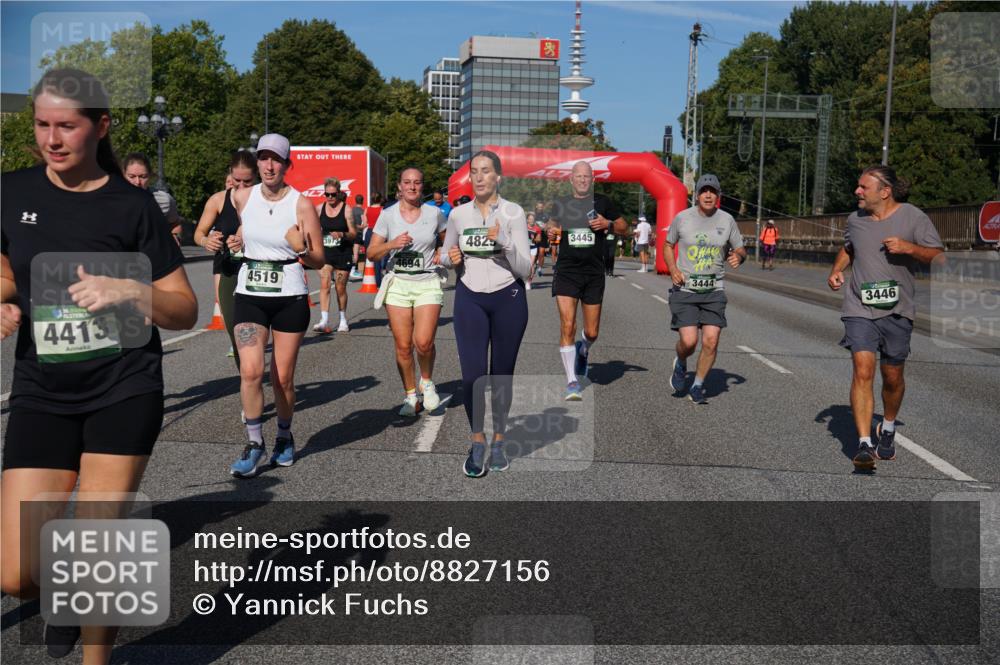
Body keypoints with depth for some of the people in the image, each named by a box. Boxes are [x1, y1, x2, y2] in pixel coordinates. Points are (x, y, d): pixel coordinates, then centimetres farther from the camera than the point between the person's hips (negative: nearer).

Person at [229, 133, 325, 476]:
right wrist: (236, 240, 11)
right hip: (249, 294, 2)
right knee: (250, 371, -14)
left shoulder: (302, 205, -6)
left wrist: (302, 249, -21)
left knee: (282, 378, 3)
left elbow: (318, 261, -5)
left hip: (290, 297, -2)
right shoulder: (242, 198, 3)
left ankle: (284, 438, 28)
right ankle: (255, 444, 1)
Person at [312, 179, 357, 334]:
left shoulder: (346, 209, -5)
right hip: (325, 252, 2)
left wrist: (342, 235, -23)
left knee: (341, 288, 7)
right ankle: (324, 321, -16)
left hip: (343, 253, -2)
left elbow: (353, 234, -5)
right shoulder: (319, 208, 5)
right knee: (324, 285, -12)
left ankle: (343, 320, 25)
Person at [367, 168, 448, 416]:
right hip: (397, 284, 1)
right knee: (403, 346, -1)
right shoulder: (388, 215, 2)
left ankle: (427, 383, 14)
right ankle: (410, 396, 17)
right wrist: (392, 244, -16)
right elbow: (372, 253, 1)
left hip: (427, 284, 0)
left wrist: (441, 253, 2)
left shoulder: (434, 213, 3)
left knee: (423, 342, -15)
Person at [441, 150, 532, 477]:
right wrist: (451, 258, -6)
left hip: (508, 299, -1)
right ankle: (477, 441, 14)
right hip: (469, 299, 1)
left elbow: (525, 269, -8)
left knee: (501, 375, 7)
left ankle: (498, 442, 25)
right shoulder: (458, 214, 4)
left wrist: (505, 242, -23)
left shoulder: (513, 213, -5)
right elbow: (444, 256, 17)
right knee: (472, 376, -8)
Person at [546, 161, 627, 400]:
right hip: (566, 271, 0)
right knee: (567, 326, -14)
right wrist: (551, 233, -5)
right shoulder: (561, 203, 8)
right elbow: (552, 228, 19)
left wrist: (607, 224, -9)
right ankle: (572, 381, -7)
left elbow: (624, 226, 11)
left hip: (594, 273, 1)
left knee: (592, 332, 6)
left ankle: (583, 351, 43)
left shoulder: (603, 202, 5)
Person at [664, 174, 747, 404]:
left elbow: (740, 249, 14)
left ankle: (698, 385, 15)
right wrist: (673, 269, -5)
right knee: (688, 341, -13)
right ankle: (680, 365, 24)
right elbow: (668, 245, 13)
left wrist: (738, 256, -11)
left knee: (711, 341, -8)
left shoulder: (727, 220, 3)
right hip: (685, 289, -2)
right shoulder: (682, 218, -1)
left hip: (713, 290, 2)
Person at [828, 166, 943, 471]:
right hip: (859, 309, 1)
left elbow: (939, 257, -4)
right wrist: (836, 270, 10)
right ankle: (864, 445, -15)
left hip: (897, 310, -1)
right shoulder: (855, 219, 7)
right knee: (862, 371, -15)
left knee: (892, 377, 10)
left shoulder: (913, 217, -3)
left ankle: (888, 429, 38)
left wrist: (909, 248, -20)